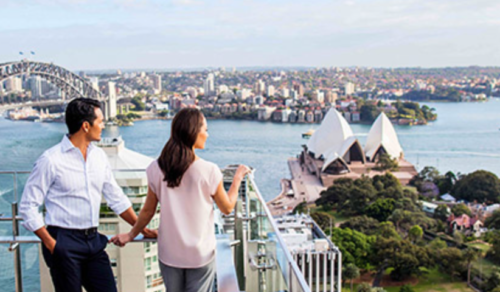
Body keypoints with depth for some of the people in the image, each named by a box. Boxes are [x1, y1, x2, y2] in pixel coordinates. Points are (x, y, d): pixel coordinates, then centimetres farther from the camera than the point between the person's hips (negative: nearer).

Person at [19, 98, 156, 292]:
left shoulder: (99, 156, 8)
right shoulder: (51, 160, -11)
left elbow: (116, 198, 15)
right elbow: (27, 207, -9)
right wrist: (51, 244, -13)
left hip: (93, 240, 6)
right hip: (64, 244, -6)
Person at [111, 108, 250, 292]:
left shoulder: (156, 169, -8)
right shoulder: (209, 171, -15)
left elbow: (148, 211, 2)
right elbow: (227, 208, -1)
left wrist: (131, 235, 19)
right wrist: (237, 178, 13)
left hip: (169, 254, 3)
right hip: (201, 255, -3)